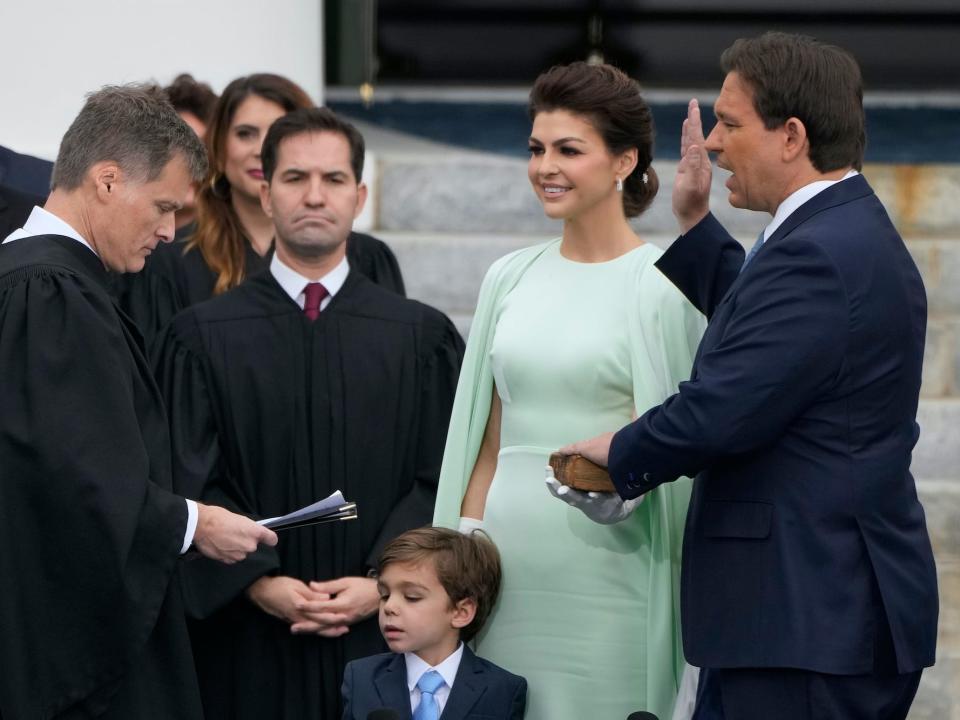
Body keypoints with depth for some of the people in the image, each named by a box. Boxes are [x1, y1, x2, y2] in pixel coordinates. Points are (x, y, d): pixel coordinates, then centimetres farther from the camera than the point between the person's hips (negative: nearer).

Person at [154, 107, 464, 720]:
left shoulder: (422, 337, 6)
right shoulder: (203, 338, 4)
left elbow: (441, 478, 0)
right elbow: (191, 481, -1)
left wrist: (384, 582, -12)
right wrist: (257, 582, -13)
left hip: (378, 632, 1)